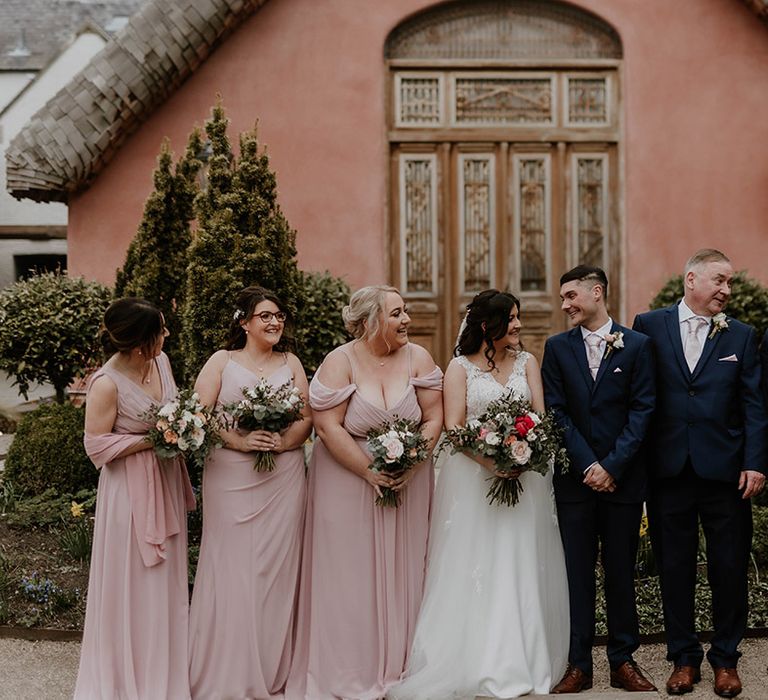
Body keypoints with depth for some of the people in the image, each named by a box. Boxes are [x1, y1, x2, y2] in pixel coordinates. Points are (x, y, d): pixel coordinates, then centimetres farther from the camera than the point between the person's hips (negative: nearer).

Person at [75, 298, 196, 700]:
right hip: (132, 490, -7)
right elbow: (97, 446, -17)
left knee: (166, 578, 16)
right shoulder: (107, 384, -22)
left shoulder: (161, 361, -1)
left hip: (166, 482, 7)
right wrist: (152, 441, -21)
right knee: (133, 585, 4)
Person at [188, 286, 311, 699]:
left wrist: (286, 440, -12)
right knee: (230, 568, -2)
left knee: (277, 568, 4)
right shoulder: (222, 362, 5)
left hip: (283, 477, 3)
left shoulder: (291, 363, 13)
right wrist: (237, 440, -16)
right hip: (231, 476, -2)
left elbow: (308, 415, 7)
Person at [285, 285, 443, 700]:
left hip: (408, 480, 3)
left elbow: (434, 418, -1)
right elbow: (328, 427, -14)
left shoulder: (417, 358, -1)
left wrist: (410, 464, -13)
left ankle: (397, 666, 19)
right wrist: (370, 471, -17)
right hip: (348, 479, -3)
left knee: (400, 572, 8)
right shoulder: (340, 362, -9)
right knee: (351, 575, 1)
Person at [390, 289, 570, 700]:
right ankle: (478, 664, 4)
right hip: (474, 477, -3)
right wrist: (492, 461, -21)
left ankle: (522, 663, 11)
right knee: (475, 570, -2)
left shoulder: (527, 363, 11)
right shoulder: (460, 368, 1)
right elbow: (454, 428, -8)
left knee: (521, 569, 4)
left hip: (525, 475, 3)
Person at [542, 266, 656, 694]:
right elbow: (556, 412, -1)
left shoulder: (637, 345, 1)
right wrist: (587, 465, -10)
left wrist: (612, 466, -12)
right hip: (575, 479, 1)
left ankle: (623, 661, 18)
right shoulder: (558, 347, 5)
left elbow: (643, 410, -4)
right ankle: (579, 665, 12)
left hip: (623, 478, -1)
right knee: (578, 572, 5)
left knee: (621, 571, 7)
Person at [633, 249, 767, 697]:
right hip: (668, 470, 0)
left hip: (725, 471, 1)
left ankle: (726, 659, 25)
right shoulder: (649, 326, 3)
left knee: (730, 569, 7)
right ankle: (684, 658, 24)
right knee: (675, 569, 9)